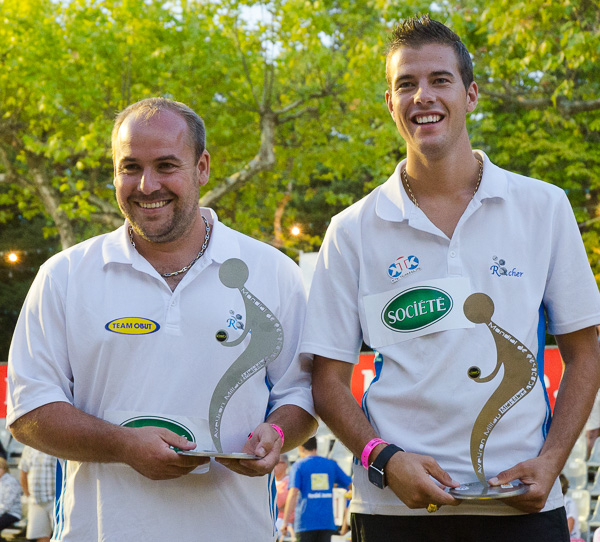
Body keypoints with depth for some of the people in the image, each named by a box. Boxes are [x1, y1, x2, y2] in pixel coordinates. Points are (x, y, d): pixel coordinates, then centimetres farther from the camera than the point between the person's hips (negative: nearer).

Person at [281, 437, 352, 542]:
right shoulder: (331, 464, 9)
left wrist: (286, 521, -13)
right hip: (326, 521, 3)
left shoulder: (299, 465, -1)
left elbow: (293, 493, -12)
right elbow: (351, 485, 13)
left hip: (306, 522, -3)